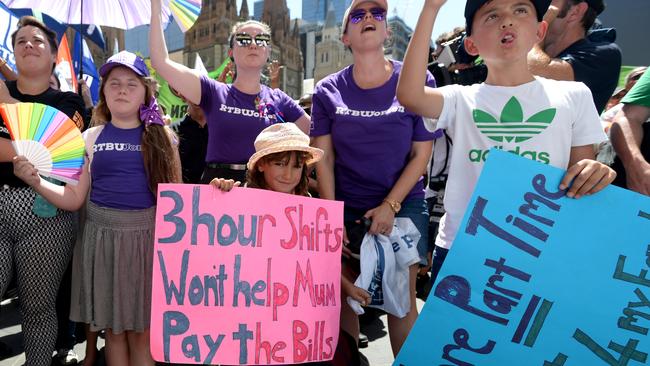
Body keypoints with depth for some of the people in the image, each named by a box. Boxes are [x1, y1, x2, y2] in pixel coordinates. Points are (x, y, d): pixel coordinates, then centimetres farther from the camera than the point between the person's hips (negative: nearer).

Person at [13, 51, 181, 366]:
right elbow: (73, 199, 4)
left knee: (143, 330, 5)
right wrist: (35, 180, -10)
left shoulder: (161, 137, 4)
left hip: (147, 237, -1)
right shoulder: (92, 137, 6)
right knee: (113, 328, 11)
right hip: (102, 235, 1)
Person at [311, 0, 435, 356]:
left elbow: (421, 154, -4)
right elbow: (324, 158, -1)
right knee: (344, 294, 8)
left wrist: (390, 206, -11)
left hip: (403, 206, -1)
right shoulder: (327, 91, -1)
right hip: (345, 208, 1)